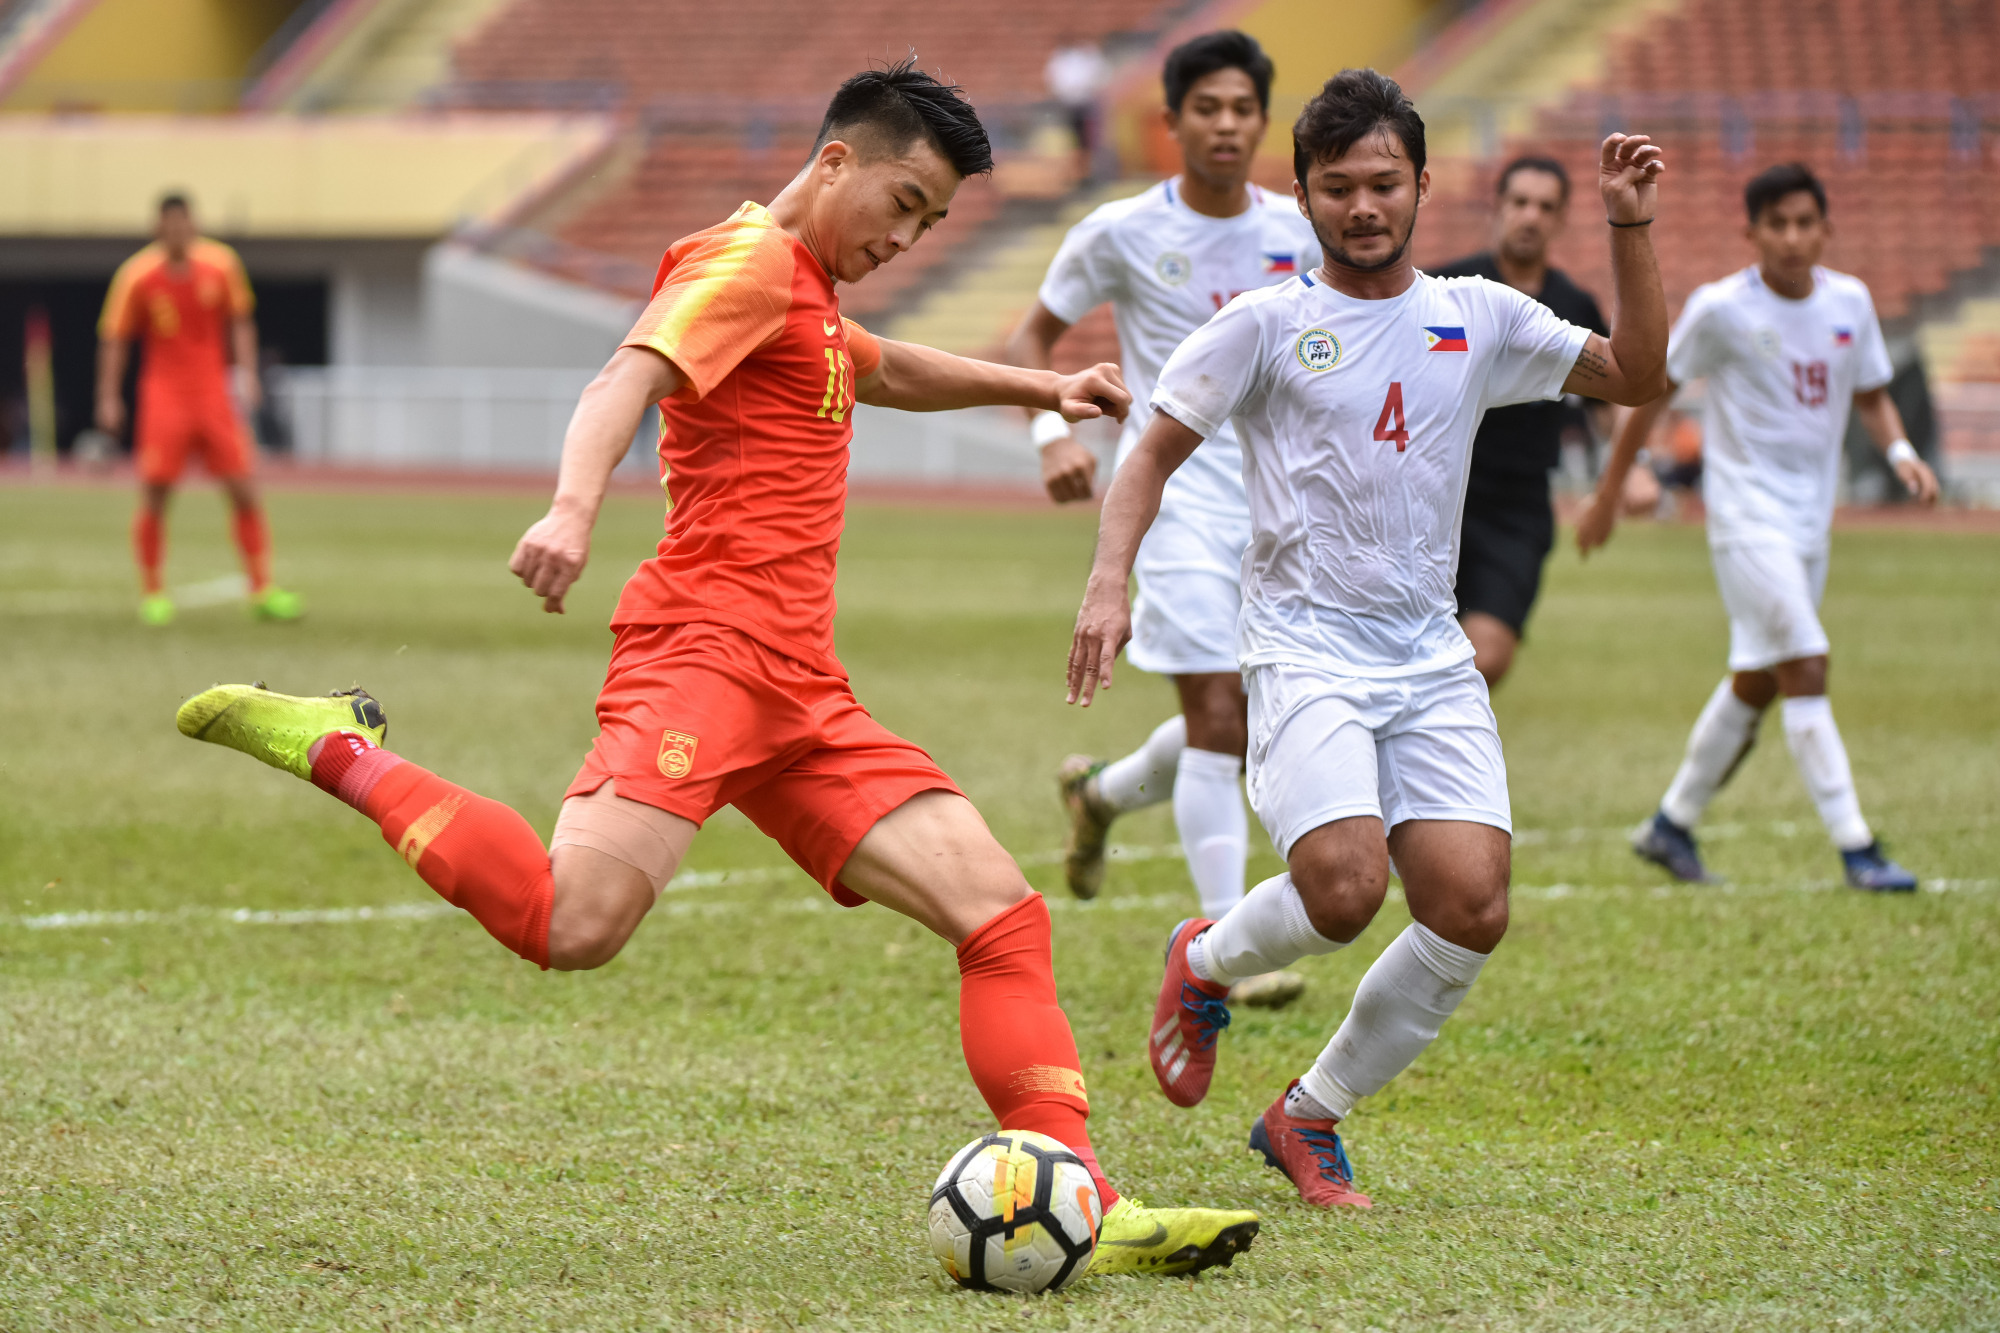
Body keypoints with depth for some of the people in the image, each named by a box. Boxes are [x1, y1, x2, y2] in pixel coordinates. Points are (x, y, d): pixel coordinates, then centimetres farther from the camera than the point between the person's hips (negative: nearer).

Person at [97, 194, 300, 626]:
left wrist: (246, 374, 1)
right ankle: (153, 594, 9)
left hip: (213, 393, 2)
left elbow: (240, 322, 11)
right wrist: (109, 399, -1)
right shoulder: (137, 275, -5)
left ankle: (262, 590, 4)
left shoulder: (221, 264, 0)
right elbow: (115, 338, 2)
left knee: (245, 490, -4)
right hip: (164, 395, -2)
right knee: (154, 498, -5)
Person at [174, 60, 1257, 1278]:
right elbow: (627, 381, -20)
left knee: (1003, 912, -2)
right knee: (576, 925, -27)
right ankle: (337, 750, -5)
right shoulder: (750, 264, -2)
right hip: (707, 645, -10)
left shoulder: (807, 299, 28)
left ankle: (1083, 1211, -4)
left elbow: (888, 373, 53)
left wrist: (1036, 388, 46)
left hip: (799, 693, 10)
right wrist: (574, 509, -38)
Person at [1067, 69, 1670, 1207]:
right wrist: (1110, 582, -11)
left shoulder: (1478, 319, 11)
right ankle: (1204, 964, 11)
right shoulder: (1267, 323, 1)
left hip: (1433, 661, 4)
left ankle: (1309, 1117, 9)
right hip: (1305, 647, -4)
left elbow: (1636, 376, 10)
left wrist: (1630, 228, 0)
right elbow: (1155, 454, 4)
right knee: (1345, 888, -25)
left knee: (1472, 911, -11)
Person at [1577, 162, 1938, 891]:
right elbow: (1651, 392, -2)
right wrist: (1608, 493, 1)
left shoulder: (1849, 302, 3)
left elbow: (1871, 395, 15)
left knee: (1756, 682, 13)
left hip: (1810, 519, 6)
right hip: (1747, 515, -6)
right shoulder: (1720, 309, -11)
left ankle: (1672, 824, 28)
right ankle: (1855, 846, -15)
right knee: (1805, 668, -15)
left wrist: (1899, 450, -6)